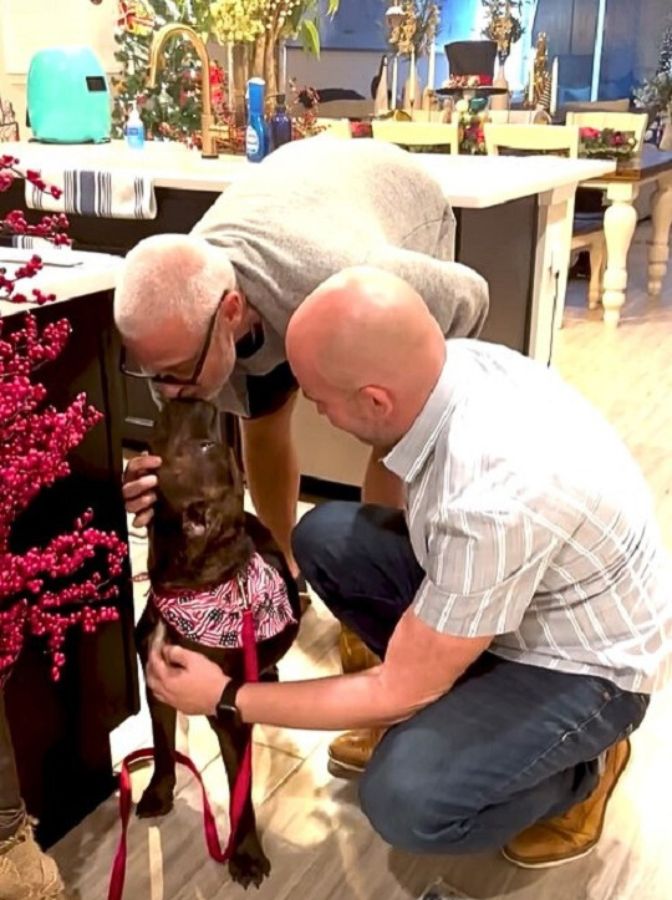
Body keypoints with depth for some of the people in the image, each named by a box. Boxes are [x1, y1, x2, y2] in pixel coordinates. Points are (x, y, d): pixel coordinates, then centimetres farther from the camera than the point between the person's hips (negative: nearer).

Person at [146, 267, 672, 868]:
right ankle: (437, 704, 10)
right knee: (326, 536, -7)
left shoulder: (495, 499, -39)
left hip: (585, 663, -7)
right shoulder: (456, 363, -16)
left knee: (404, 800, -27)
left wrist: (226, 698, -16)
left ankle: (580, 771, 4)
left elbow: (400, 691, -25)